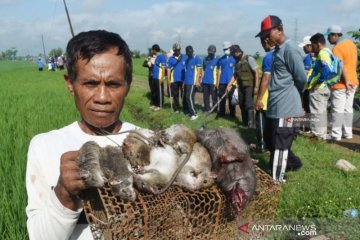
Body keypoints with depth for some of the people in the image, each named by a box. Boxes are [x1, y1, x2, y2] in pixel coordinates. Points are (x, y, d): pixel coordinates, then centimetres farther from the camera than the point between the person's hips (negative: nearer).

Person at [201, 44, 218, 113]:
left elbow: (218, 72, -3)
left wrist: (216, 82, -9)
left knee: (214, 96, 1)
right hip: (205, 81, 5)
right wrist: (201, 80, 14)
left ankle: (215, 109, 10)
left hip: (212, 82, -5)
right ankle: (207, 109, 18)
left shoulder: (216, 60, -2)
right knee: (205, 96, 8)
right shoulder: (205, 59, 13)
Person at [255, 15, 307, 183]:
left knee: (279, 144, -3)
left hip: (285, 106, -10)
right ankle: (293, 162, 38)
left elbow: (301, 78, -17)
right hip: (274, 105, 10)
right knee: (270, 139, 21)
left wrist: (293, 94, 1)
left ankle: (276, 180, 7)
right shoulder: (277, 50, 15)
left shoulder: (290, 49, -16)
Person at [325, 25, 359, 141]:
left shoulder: (337, 48, -17)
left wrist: (346, 81, -23)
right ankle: (347, 133, 19)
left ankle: (336, 135, 3)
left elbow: (341, 67, -24)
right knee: (348, 108, 13)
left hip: (341, 84, -8)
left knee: (338, 109, -1)